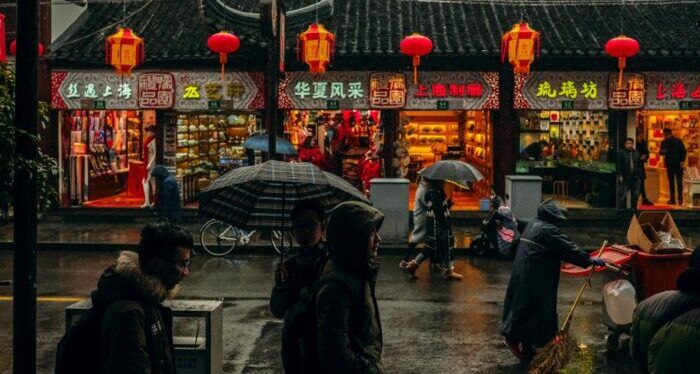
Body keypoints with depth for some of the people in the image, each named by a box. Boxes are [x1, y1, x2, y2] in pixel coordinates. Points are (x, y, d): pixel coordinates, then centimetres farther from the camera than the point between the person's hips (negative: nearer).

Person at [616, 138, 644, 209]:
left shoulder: (636, 153, 12)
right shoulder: (620, 153, -2)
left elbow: (640, 165, 13)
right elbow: (618, 165, -6)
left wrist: (639, 175, 6)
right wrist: (620, 176, -13)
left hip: (635, 178, 4)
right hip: (625, 178, -4)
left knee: (635, 195, 9)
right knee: (622, 195, -5)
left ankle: (634, 208, 20)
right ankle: (621, 208, -1)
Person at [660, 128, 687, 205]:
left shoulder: (678, 141, -2)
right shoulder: (664, 142, 7)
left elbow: (683, 151, 0)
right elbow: (662, 152, 13)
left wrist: (682, 161, -10)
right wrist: (662, 151, -11)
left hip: (678, 164, -3)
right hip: (669, 165, 3)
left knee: (679, 181, -2)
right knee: (671, 182, 3)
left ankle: (680, 199, 4)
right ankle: (672, 199, 6)